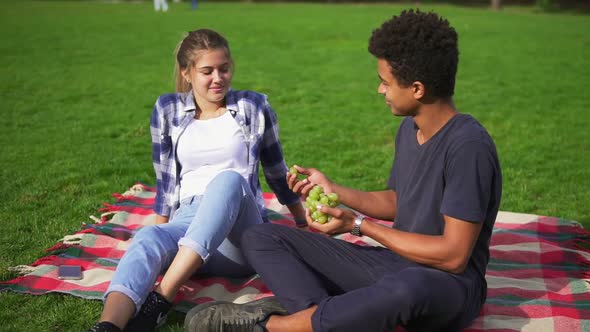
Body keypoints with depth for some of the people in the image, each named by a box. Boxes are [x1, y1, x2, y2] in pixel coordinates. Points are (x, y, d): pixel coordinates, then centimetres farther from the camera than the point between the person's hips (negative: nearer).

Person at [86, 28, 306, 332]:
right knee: (147, 239, -35)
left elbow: (277, 172, 18)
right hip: (188, 220, 1)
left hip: (241, 231, -1)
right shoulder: (168, 110, 10)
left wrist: (305, 225, 25)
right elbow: (165, 180, 16)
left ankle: (162, 299, -44)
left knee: (228, 179, -35)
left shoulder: (254, 107, 7)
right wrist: (163, 235, 15)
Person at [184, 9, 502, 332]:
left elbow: (453, 255, -22)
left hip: (449, 284, -7)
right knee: (260, 237, -2)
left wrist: (360, 225, -16)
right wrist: (333, 190, 6)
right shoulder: (409, 128, 6)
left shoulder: (468, 146, -20)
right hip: (394, 264, 8)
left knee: (409, 287, -47)